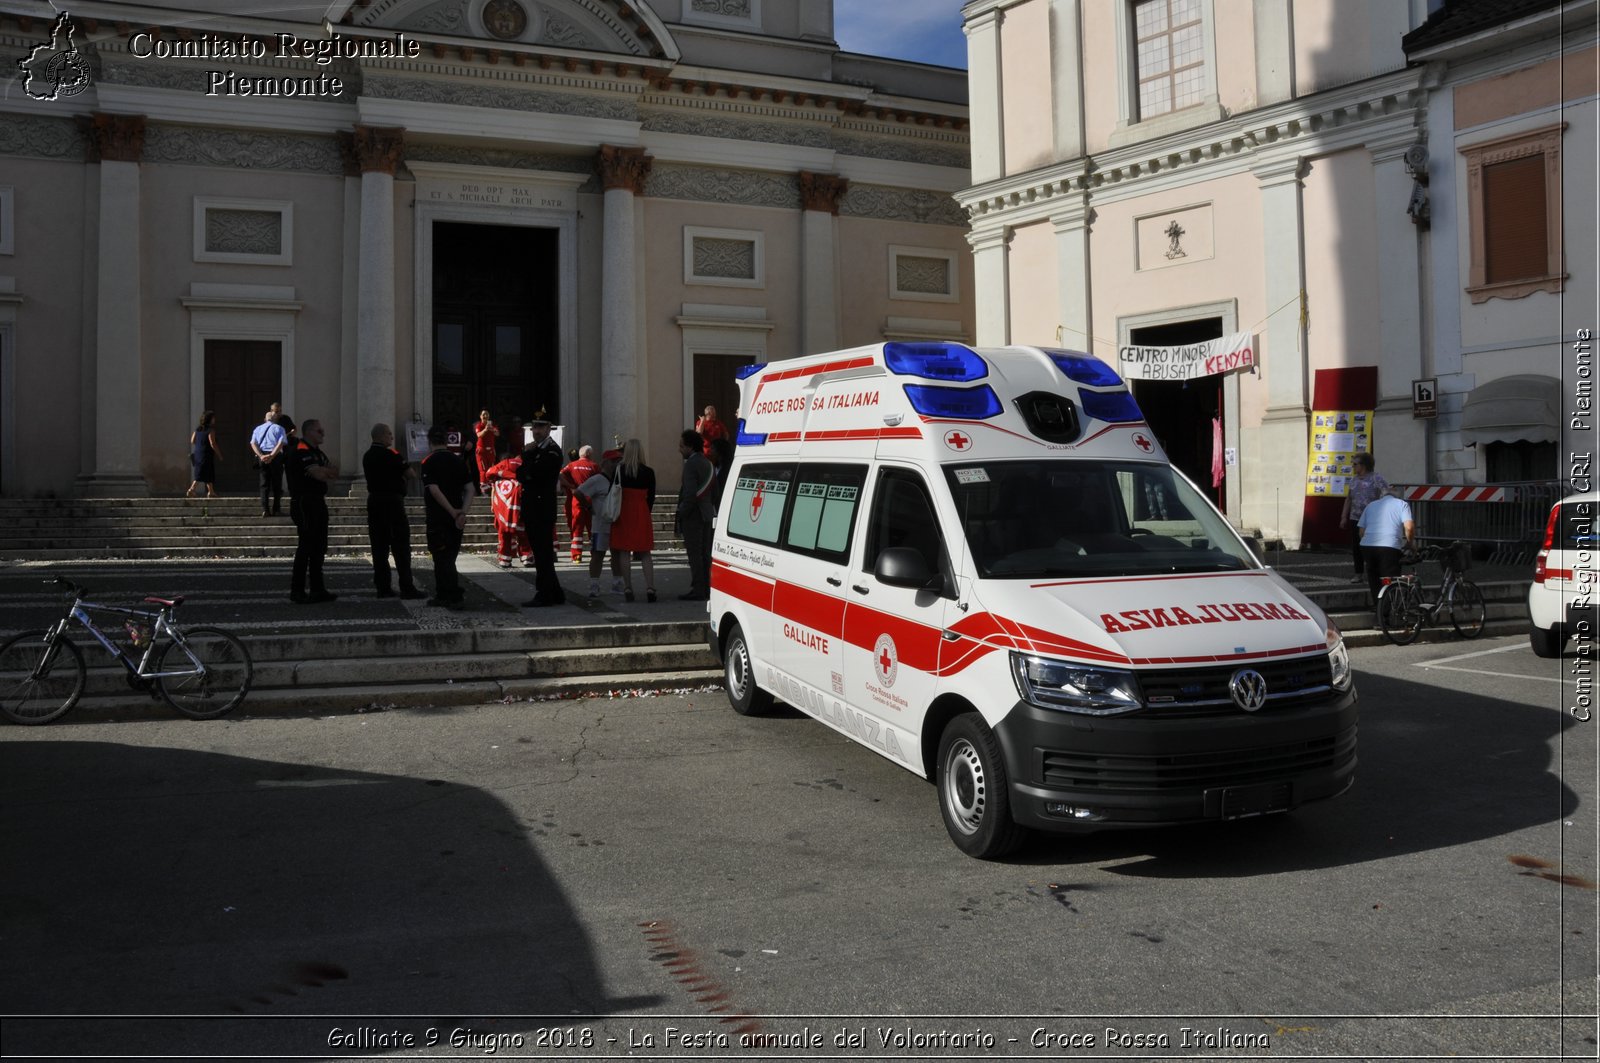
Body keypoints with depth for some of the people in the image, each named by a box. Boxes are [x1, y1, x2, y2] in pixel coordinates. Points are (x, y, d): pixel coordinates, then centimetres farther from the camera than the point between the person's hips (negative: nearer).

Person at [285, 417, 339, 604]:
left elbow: (335, 474, 10)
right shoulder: (301, 452, -12)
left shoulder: (317, 452, 19)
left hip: (318, 503, 10)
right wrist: (329, 470, -2)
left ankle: (317, 589, 16)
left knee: (319, 547, 11)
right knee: (306, 547, -8)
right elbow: (319, 474, -22)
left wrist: (323, 471, -10)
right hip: (304, 503, -10)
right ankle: (297, 591, -3)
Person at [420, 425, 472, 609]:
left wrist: (453, 512, -16)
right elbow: (469, 489, 0)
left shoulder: (428, 462, -8)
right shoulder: (459, 461, 7)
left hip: (437, 516, -5)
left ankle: (456, 595, -9)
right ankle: (442, 595, 22)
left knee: (442, 558, -1)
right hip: (457, 520, 5)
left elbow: (434, 490, -18)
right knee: (449, 557, 15)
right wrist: (462, 512, -7)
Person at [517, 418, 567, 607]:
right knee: (542, 553, 12)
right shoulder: (533, 450, 18)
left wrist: (527, 454, -7)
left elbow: (534, 471, -21)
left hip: (542, 510, -9)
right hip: (532, 509, 9)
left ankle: (544, 595, 0)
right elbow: (520, 474, 10)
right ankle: (555, 593, 20)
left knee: (543, 552, -5)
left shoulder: (553, 450, -9)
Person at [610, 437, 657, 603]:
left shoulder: (619, 470, -6)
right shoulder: (649, 472, -1)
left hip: (623, 513, -2)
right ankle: (650, 587, -3)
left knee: (624, 552, 3)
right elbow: (651, 497, 4)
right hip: (642, 514, 2)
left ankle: (628, 588, 0)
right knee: (644, 553, 8)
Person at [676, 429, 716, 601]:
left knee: (694, 554, -6)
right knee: (705, 553, 11)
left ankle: (698, 590, -6)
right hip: (707, 514, 9)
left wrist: (681, 514, -14)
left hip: (692, 515, -9)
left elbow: (690, 493, -21)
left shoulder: (691, 464, -15)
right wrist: (711, 509, 17)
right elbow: (714, 489, 18)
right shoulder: (708, 463, 14)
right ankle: (707, 589, 15)